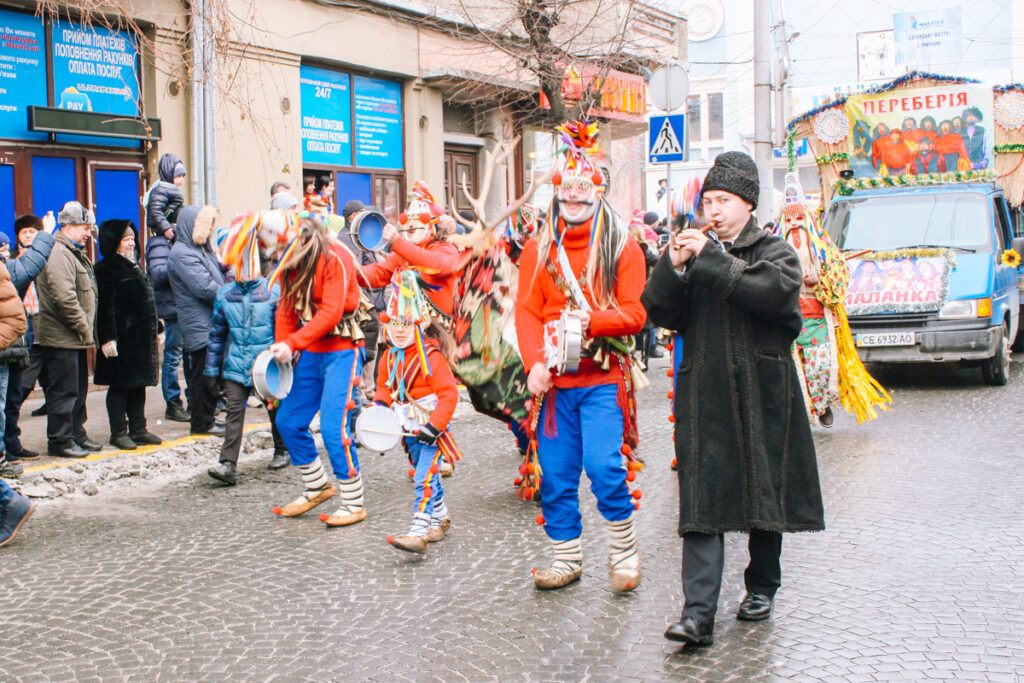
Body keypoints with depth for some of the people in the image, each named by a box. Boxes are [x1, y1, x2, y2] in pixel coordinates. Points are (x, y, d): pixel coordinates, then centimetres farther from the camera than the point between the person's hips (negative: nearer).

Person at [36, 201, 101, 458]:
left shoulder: (75, 253, 19)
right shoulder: (58, 254, -16)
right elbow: (64, 297, -24)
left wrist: (87, 330, 17)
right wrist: (83, 328, -17)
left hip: (76, 339, 10)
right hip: (62, 339, -10)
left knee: (78, 390, 16)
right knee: (64, 391, -4)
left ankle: (76, 435, 25)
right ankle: (60, 440, 3)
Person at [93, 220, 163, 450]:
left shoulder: (134, 267, 19)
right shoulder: (106, 270, -9)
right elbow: (105, 308, -16)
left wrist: (155, 331, 22)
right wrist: (107, 338, -22)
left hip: (141, 340, 9)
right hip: (122, 339, -9)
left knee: (139, 384, 11)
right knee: (119, 386, -2)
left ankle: (138, 430, 18)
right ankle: (118, 432, 5)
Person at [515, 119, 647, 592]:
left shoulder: (621, 248, 2)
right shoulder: (538, 250, 10)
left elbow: (635, 313, -3)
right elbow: (526, 311, 2)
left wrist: (593, 318, -21)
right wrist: (535, 363, -13)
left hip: (604, 378, -3)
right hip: (553, 380, 3)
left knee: (604, 466, -15)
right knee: (556, 474, 6)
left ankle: (623, 551, 7)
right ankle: (567, 559, 22)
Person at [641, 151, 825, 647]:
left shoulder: (775, 253, 6)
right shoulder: (695, 253, 14)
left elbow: (774, 292, -18)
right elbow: (660, 313, 3)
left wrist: (711, 258, -19)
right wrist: (672, 266, -13)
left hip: (761, 393, -1)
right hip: (704, 396, 1)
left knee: (765, 490, 10)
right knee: (701, 499, -7)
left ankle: (762, 586, 30)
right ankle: (698, 612, -11)